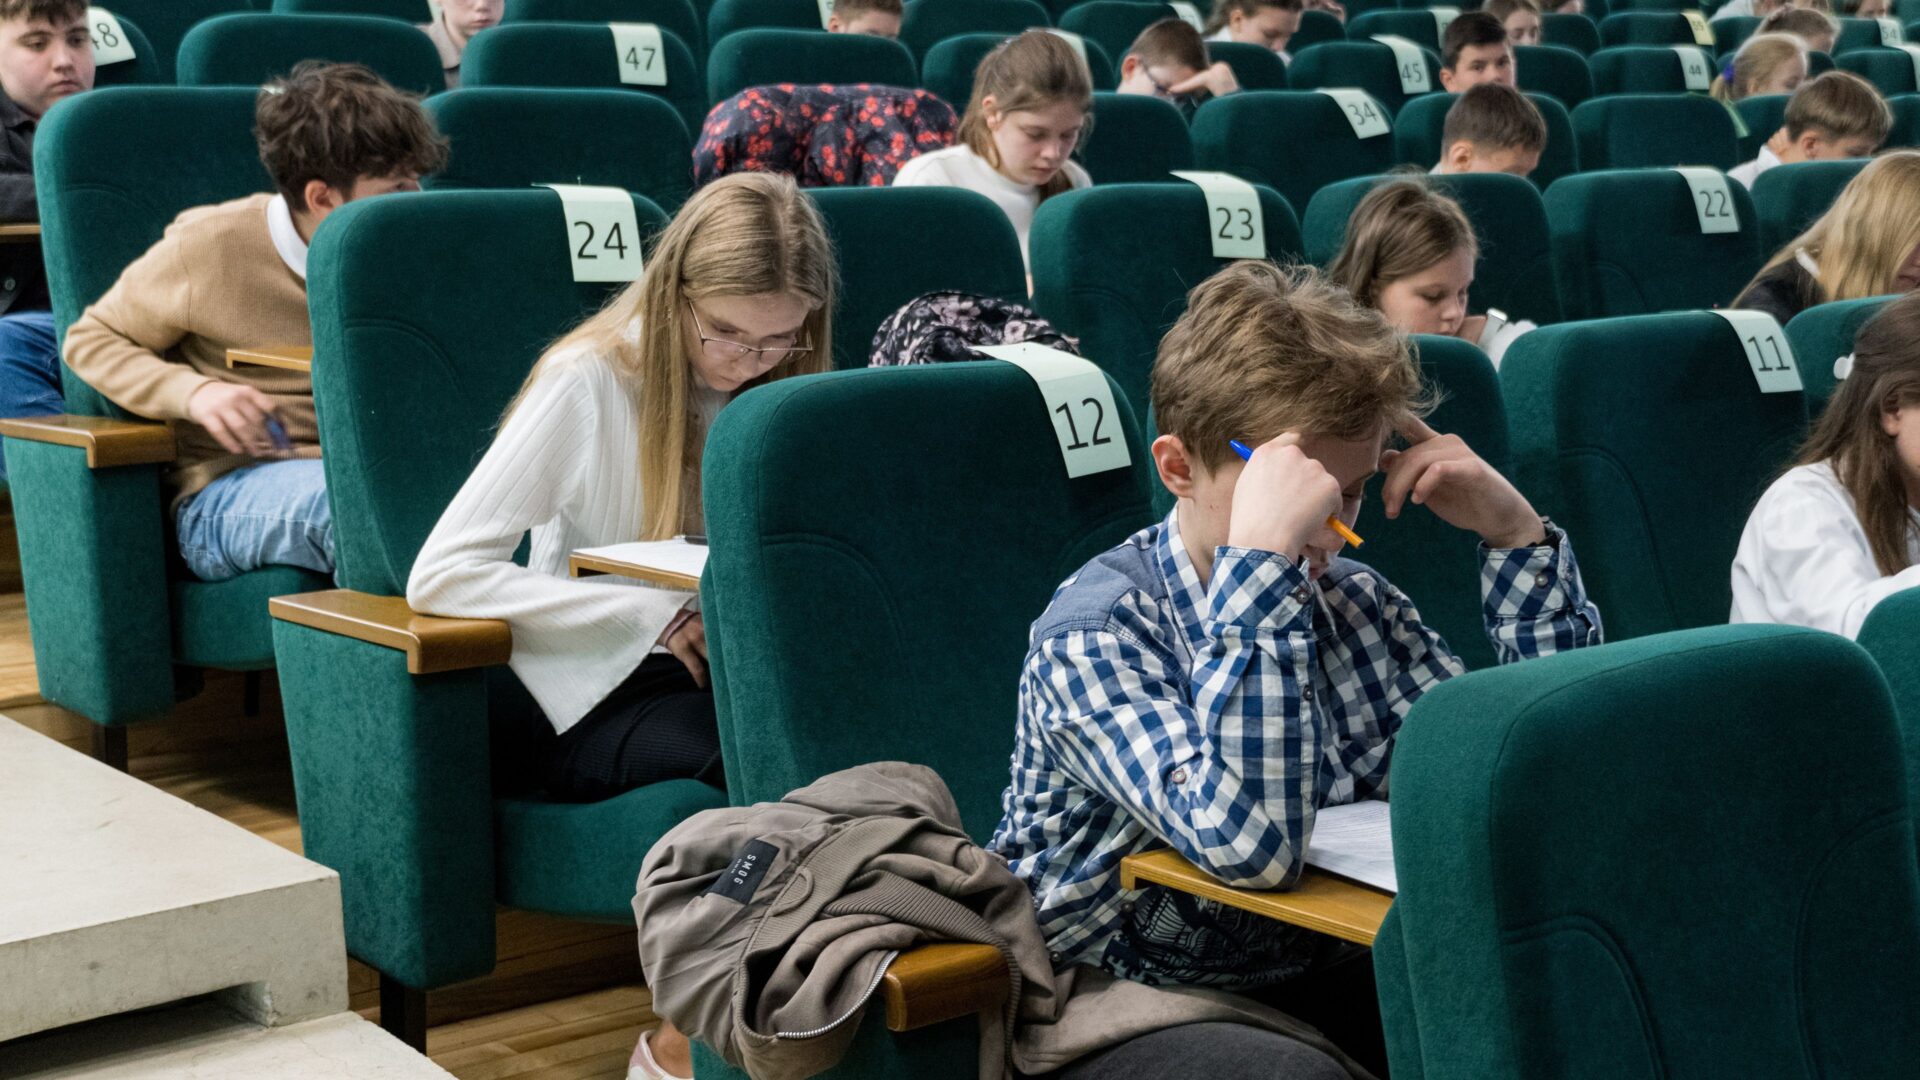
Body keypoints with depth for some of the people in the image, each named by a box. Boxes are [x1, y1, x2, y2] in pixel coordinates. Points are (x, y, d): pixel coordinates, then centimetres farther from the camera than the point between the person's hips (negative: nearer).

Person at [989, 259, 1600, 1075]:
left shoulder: (1353, 602, 2)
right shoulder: (1093, 635, -19)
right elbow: (1249, 845, -35)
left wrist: (1515, 533, -7)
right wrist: (1263, 557, -37)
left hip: (1332, 979, 5)